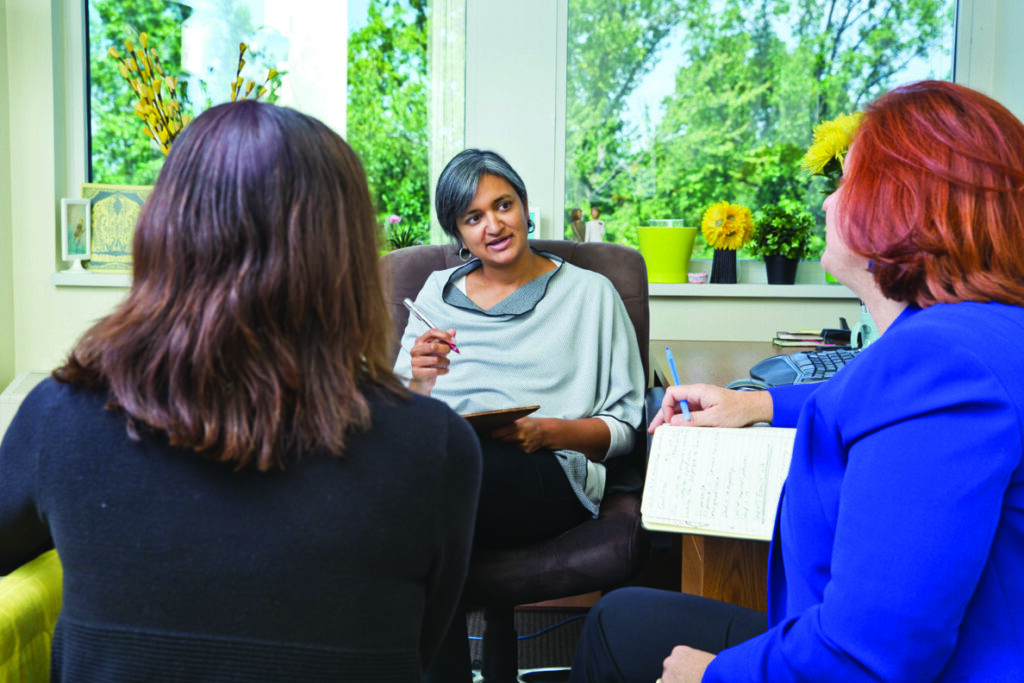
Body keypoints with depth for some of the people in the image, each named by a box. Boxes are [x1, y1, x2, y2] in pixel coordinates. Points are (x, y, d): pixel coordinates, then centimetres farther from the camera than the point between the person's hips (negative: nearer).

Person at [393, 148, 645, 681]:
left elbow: (623, 425, 8)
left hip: (552, 474, -2)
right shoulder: (438, 291, 22)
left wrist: (549, 431, -11)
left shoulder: (590, 293, 14)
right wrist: (418, 386, -7)